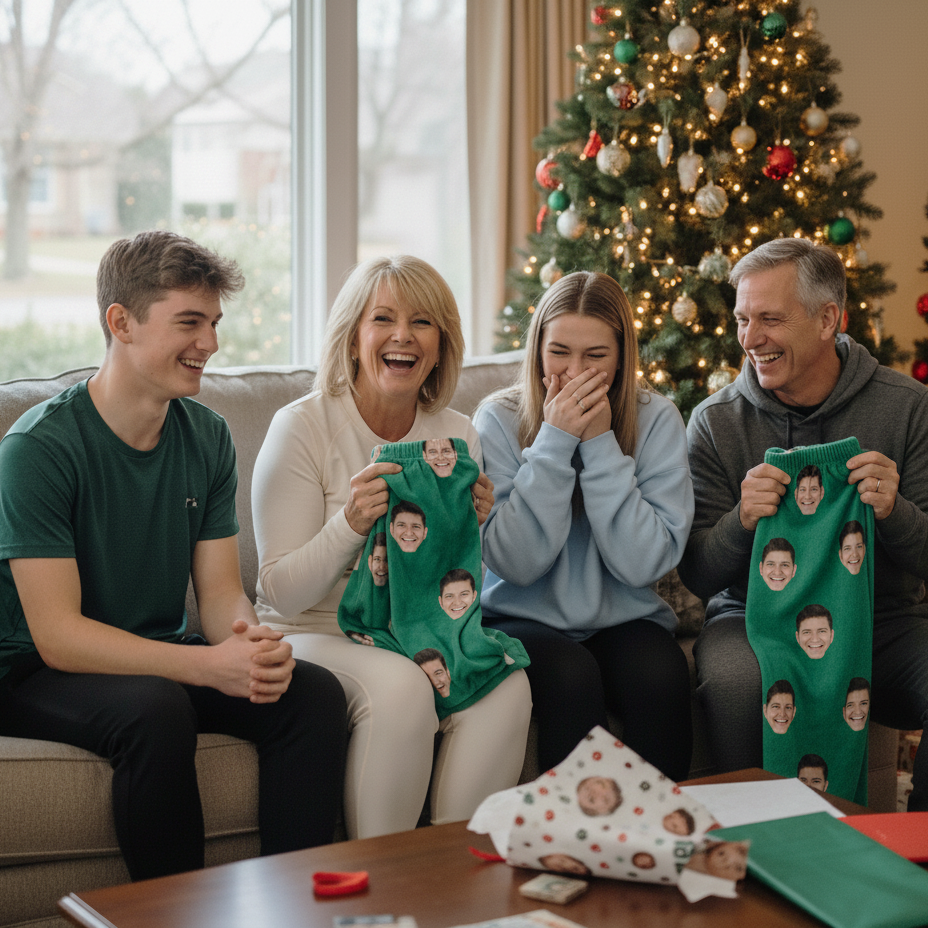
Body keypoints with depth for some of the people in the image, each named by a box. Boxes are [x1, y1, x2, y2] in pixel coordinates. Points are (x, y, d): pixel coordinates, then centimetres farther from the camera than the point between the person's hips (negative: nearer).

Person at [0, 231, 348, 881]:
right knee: (156, 708, -35)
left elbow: (220, 591, 2)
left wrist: (252, 642, -23)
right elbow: (57, 636, -23)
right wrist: (210, 664, -34)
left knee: (315, 693, -17)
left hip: (163, 659, 6)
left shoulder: (208, 437, 2)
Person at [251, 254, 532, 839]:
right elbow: (283, 593, -10)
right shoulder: (303, 427, -8)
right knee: (398, 686, -34)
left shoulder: (458, 435, 6)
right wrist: (352, 523, -26)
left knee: (507, 685, -26)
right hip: (317, 635, -4)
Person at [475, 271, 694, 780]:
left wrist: (601, 444, -18)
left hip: (624, 618, 1)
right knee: (571, 674, -31)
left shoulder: (656, 420, -2)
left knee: (660, 673, -29)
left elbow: (644, 564, -14)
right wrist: (555, 442, -19)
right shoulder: (500, 420, -5)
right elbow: (516, 564, -15)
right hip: (524, 621, -1)